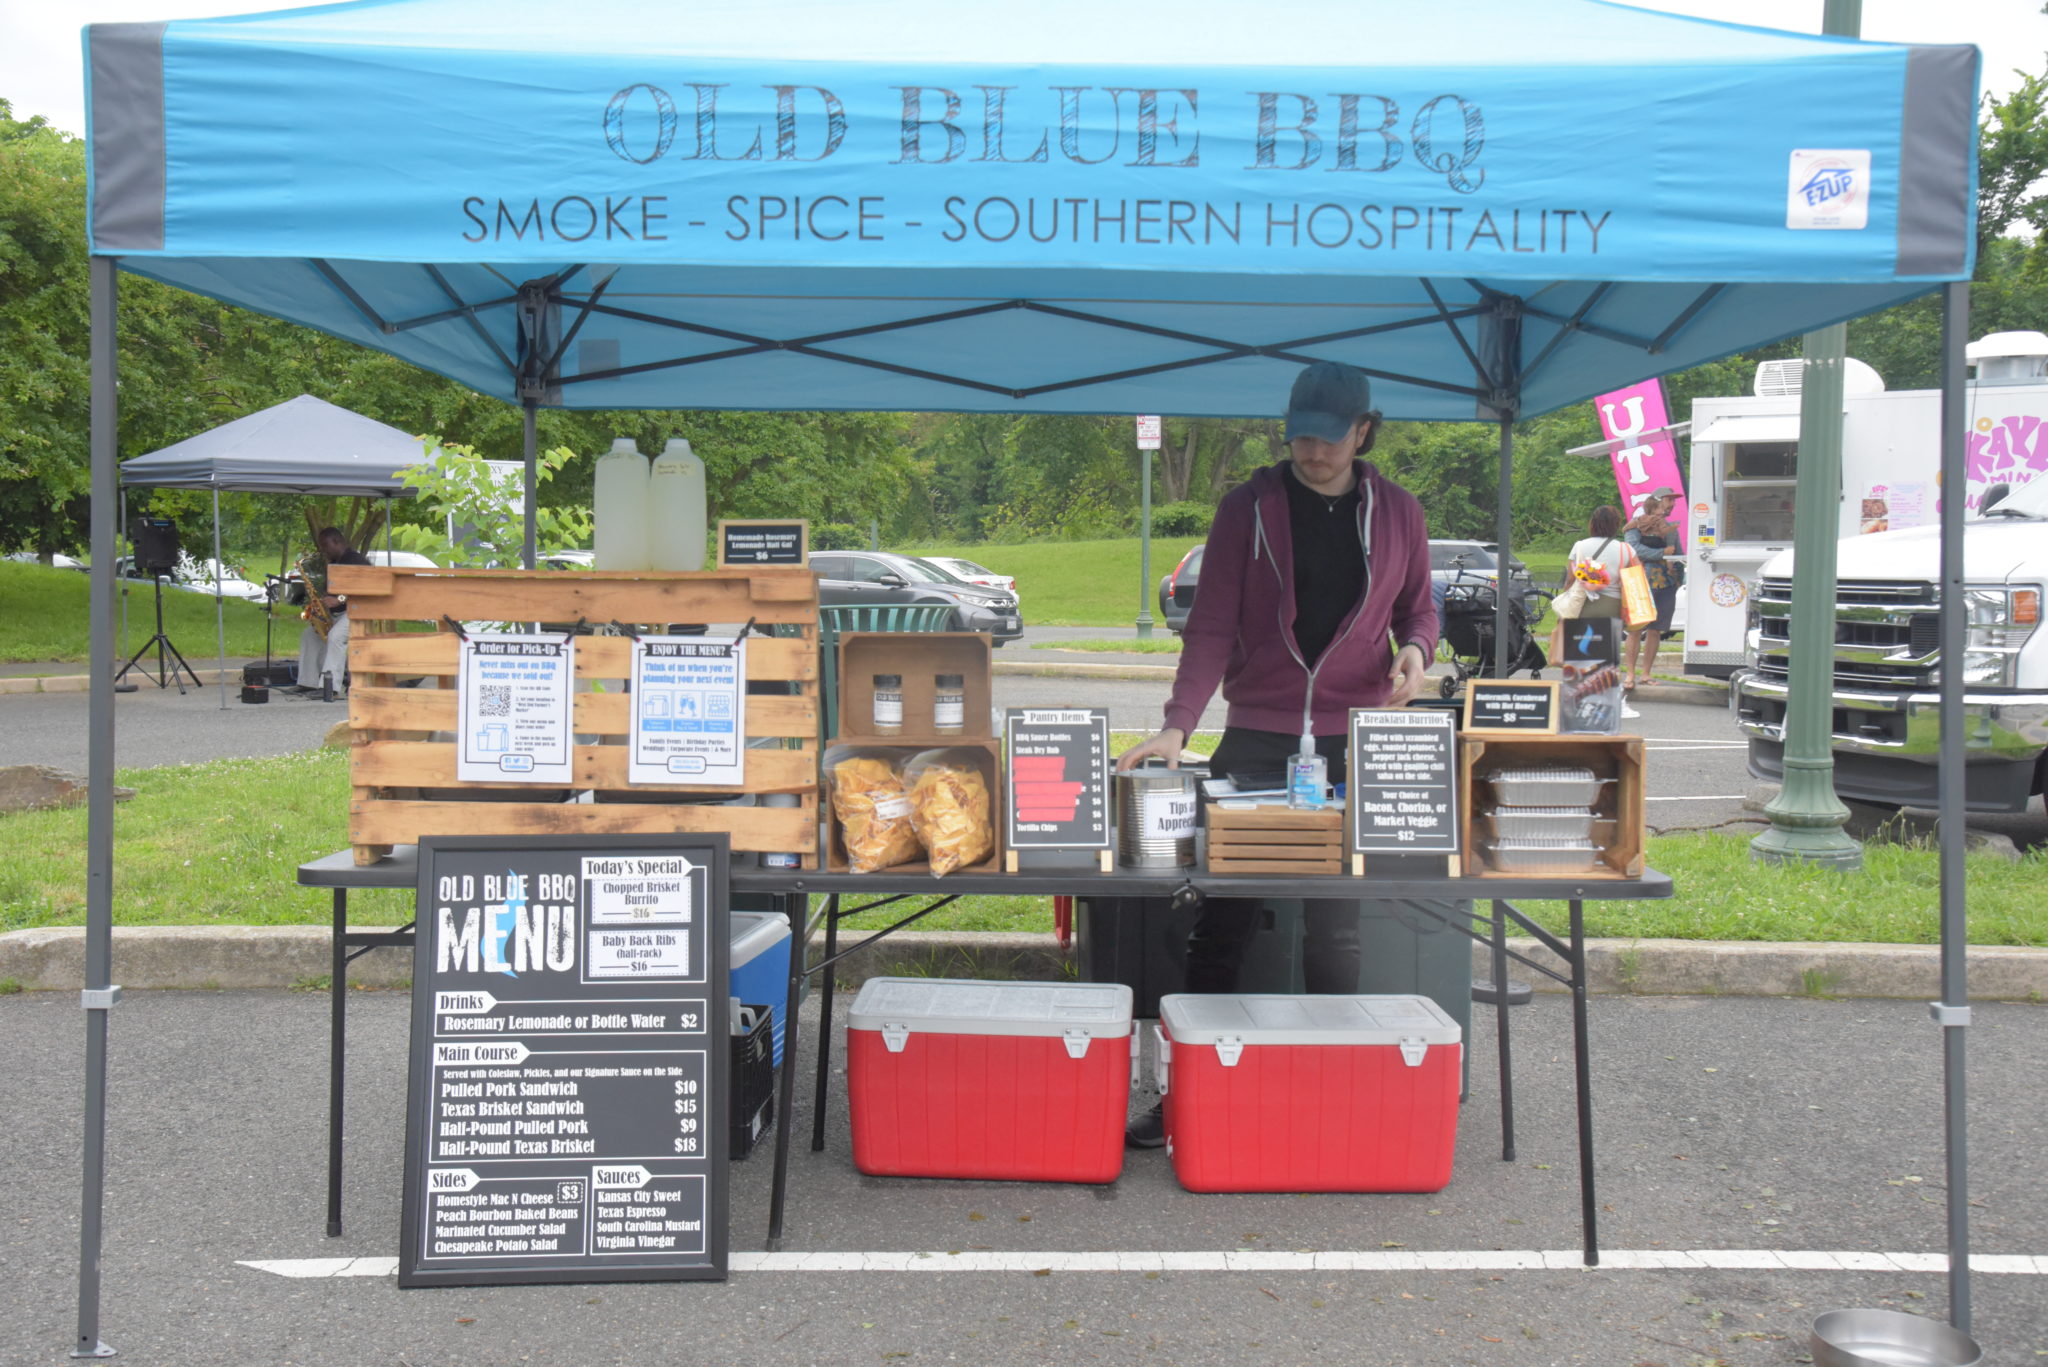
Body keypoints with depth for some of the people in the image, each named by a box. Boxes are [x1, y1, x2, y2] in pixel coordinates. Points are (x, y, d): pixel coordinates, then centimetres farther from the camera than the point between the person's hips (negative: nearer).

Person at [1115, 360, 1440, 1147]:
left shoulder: (1397, 513, 6)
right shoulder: (1248, 507, 1)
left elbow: (1417, 608, 18)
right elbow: (1212, 626, -4)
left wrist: (1414, 652, -6)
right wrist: (1177, 725, -16)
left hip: (1355, 744, 1)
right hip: (1255, 739, -1)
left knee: (1335, 929, 6)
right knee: (1222, 921, 2)